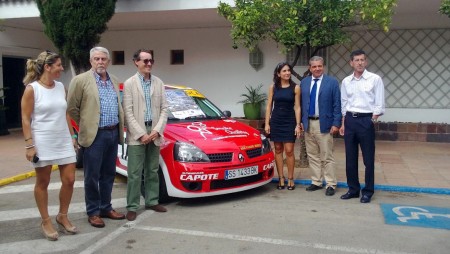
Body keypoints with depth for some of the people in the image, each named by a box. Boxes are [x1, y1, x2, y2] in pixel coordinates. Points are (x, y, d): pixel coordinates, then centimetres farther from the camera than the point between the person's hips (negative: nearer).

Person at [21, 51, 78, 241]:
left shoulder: (61, 87, 8)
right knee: (42, 183, 7)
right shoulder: (32, 88, -9)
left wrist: (72, 136, 13)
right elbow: (25, 119, -9)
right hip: (43, 143, -5)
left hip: (64, 141, 5)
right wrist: (29, 144, -14)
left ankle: (62, 216, 24)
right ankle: (46, 222, 22)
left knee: (69, 180, 5)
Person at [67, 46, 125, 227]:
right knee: (92, 176, 2)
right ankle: (93, 212, 14)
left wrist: (119, 129, 13)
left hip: (113, 134, 6)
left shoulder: (114, 81, 13)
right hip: (95, 135, -6)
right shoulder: (81, 80, -7)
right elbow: (72, 108, -4)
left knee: (108, 174, 13)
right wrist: (85, 126, 1)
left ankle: (106, 208, 25)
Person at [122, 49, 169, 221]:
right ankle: (132, 207, 8)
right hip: (136, 135, -4)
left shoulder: (159, 83, 9)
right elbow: (128, 112, -7)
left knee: (153, 171, 13)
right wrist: (140, 134, -14)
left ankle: (152, 201, 25)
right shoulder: (129, 83, -2)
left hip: (154, 133, 4)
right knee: (135, 173, 0)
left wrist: (157, 130, -7)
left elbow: (164, 108, 5)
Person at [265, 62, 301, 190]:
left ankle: (290, 179, 10)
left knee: (289, 151, -3)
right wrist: (267, 123, -1)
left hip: (289, 121, -2)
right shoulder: (273, 87, 3)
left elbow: (297, 107, -1)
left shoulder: (295, 87, -1)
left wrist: (298, 125, -7)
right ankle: (281, 178, 15)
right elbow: (269, 106, 5)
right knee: (278, 150, 6)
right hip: (276, 121, 2)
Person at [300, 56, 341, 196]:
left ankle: (331, 185, 10)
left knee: (327, 157, 1)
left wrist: (336, 123, -10)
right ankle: (316, 182, 23)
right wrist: (301, 121, 6)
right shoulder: (304, 82, 9)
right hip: (308, 124, 4)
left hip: (324, 124, -4)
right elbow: (302, 103, 12)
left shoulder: (332, 82, -3)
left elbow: (337, 105, -5)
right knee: (312, 156, 12)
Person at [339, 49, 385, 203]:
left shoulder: (375, 79, -3)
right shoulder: (346, 81, 8)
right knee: (350, 158, 9)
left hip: (366, 120, -4)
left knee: (368, 159, 3)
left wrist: (372, 121, -8)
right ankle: (353, 189, 22)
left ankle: (368, 191, 16)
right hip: (350, 120, 4)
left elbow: (379, 104, -3)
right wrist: (343, 124, 12)